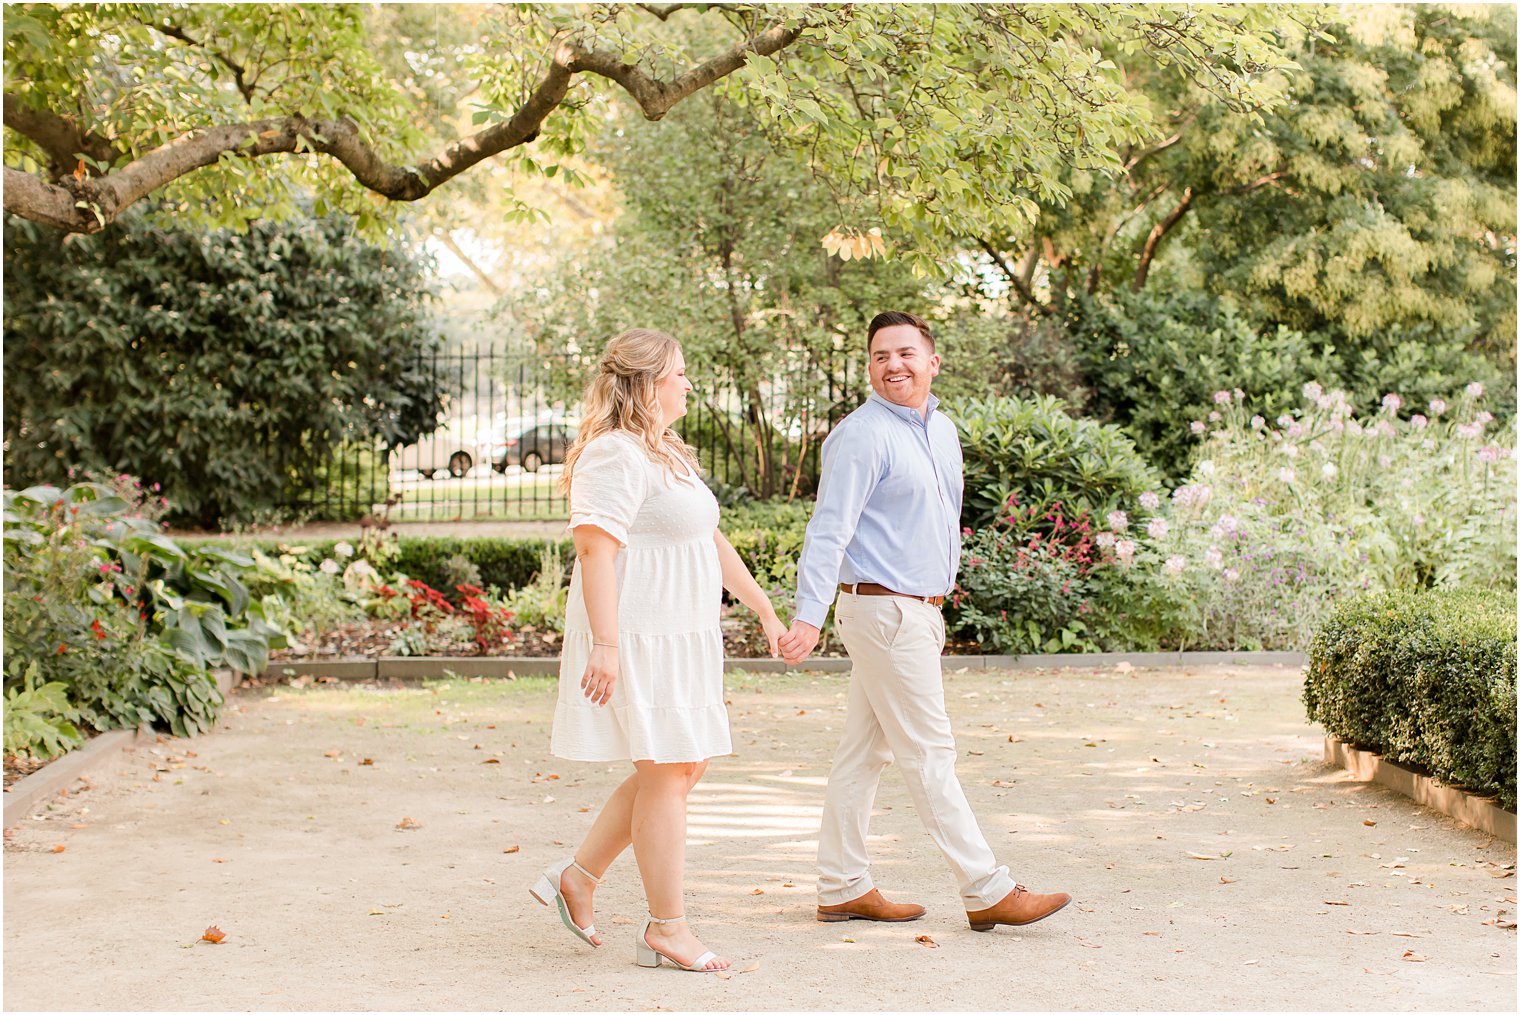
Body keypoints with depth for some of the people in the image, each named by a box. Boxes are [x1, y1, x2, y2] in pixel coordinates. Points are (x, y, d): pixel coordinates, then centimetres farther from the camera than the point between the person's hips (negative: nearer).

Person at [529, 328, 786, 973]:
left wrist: (764, 609, 24)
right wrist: (605, 644, -28)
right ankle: (665, 929, 2)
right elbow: (594, 546, -22)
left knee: (683, 767, 12)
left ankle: (577, 877, 21)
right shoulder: (616, 455, -14)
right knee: (667, 772, -6)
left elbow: (711, 540, 25)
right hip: (639, 638, -10)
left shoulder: (666, 454, 20)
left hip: (682, 638, 10)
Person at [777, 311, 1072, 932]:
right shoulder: (863, 435, -14)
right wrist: (809, 617, -29)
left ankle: (843, 888, 16)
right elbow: (829, 531, -20)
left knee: (865, 753, 11)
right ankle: (987, 892, -1)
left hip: (920, 611, 8)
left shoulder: (941, 430, 13)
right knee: (930, 756, -4)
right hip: (884, 610, -8)